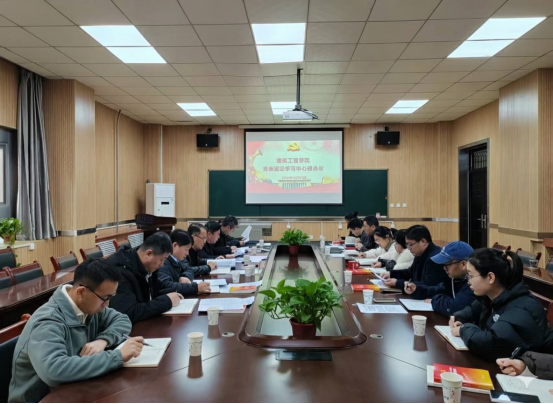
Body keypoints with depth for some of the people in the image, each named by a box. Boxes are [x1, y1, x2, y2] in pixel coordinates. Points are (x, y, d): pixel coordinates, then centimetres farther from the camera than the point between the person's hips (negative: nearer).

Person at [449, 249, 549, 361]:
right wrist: (458, 318, 1)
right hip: (489, 364, 7)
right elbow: (473, 310, 22)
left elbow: (491, 344, -40)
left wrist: (464, 329, -21)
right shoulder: (491, 297, 1)